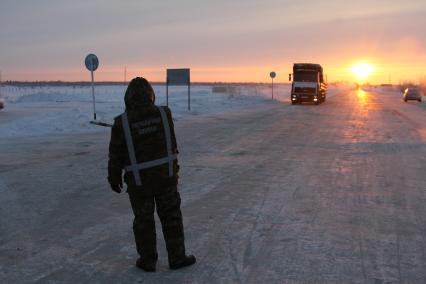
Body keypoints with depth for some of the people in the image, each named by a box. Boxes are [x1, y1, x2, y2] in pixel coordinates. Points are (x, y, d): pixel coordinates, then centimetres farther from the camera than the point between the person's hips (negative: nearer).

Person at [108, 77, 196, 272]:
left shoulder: (122, 123, -13)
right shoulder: (164, 114, -7)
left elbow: (116, 156, -7)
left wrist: (114, 179, 8)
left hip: (139, 181, -1)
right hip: (166, 176, 1)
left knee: (144, 220, 14)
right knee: (171, 216, 14)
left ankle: (148, 261, 25)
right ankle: (177, 258, 22)